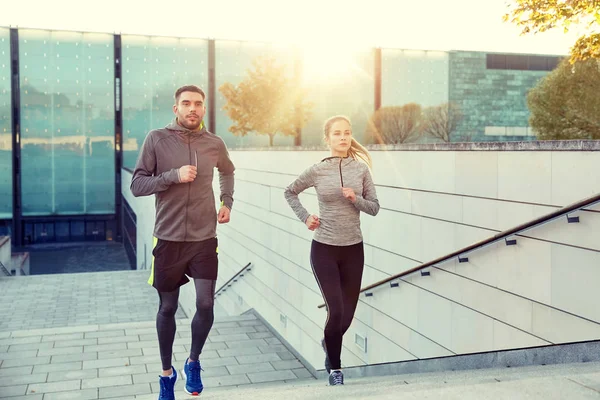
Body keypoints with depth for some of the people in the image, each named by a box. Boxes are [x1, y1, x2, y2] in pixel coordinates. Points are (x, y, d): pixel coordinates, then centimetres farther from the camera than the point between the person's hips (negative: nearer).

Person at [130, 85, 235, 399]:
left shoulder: (214, 144, 2)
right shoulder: (156, 139, -6)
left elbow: (227, 172, 24)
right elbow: (137, 185, -8)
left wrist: (227, 202, 11)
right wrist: (173, 175, -21)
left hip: (204, 239, 1)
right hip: (168, 239, -1)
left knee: (206, 306, -4)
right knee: (167, 308, 11)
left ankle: (193, 362, 24)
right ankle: (166, 372, 31)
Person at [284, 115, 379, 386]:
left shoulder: (361, 169, -1)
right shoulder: (317, 171, -5)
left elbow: (374, 208, 2)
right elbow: (290, 192, 10)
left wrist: (355, 199, -16)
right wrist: (305, 217, -1)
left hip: (353, 249, 2)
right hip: (324, 249, -2)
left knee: (348, 314, 10)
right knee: (335, 310, -10)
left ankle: (329, 343, 44)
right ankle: (335, 367, 13)